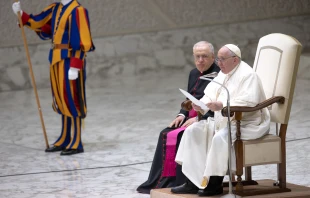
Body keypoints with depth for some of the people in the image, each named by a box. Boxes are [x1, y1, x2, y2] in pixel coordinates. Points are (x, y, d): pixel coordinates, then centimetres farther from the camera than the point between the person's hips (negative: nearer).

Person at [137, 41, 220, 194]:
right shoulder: (194, 74, 17)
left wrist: (198, 118, -22)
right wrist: (182, 115, 1)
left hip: (207, 120, -8)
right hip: (191, 118, 8)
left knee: (181, 136, -28)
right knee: (165, 134, -13)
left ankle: (178, 181, -22)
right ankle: (163, 180, -12)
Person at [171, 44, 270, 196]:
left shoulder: (247, 75, -14)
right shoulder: (224, 74, 14)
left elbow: (249, 103, -28)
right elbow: (211, 95, 10)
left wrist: (222, 105, -37)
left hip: (247, 124, -9)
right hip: (224, 121, 9)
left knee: (220, 137, -34)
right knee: (193, 131, -5)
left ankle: (215, 184, -21)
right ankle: (192, 182, -10)